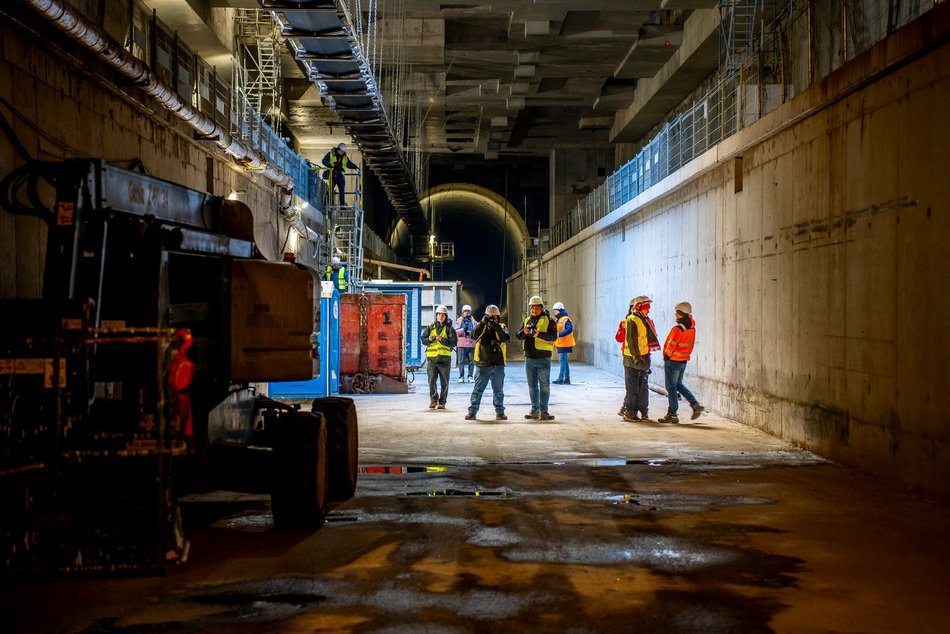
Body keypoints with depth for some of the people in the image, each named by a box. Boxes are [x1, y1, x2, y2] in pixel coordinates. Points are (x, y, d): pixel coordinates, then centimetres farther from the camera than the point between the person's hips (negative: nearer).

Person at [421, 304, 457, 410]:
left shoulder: (449, 329, 2)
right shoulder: (430, 327, 10)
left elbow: (453, 343, -8)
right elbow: (423, 340, 7)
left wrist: (441, 339, -20)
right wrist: (430, 339, -15)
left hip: (444, 359, -1)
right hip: (432, 358, 1)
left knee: (444, 382, 4)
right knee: (432, 380, -5)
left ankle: (442, 402, 14)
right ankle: (433, 400, 10)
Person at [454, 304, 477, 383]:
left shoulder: (473, 321, 10)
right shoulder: (459, 321, 8)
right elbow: (455, 332, -2)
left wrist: (470, 332, -16)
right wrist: (463, 330, -17)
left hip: (471, 344, 1)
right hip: (462, 344, -1)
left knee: (471, 361, 1)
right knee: (461, 361, -2)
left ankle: (470, 376, 8)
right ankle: (461, 377, 4)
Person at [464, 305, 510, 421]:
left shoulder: (502, 327, 6)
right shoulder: (481, 327, 5)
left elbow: (506, 338, -15)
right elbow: (474, 335, -15)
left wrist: (496, 326, -23)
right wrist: (482, 323, -22)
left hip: (498, 365, 1)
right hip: (482, 364, -1)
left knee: (498, 390, 9)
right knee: (478, 389, 3)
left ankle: (500, 412, 16)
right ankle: (472, 412, 7)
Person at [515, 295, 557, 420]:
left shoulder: (548, 320, -2)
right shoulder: (526, 320, 14)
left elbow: (553, 336, -14)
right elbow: (518, 336, 6)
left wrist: (539, 334, -28)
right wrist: (524, 332, -17)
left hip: (543, 358, -5)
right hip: (529, 358, 5)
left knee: (544, 386, -2)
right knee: (532, 386, 10)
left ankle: (544, 411, 1)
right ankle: (535, 410, 17)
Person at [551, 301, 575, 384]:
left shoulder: (566, 319, -13)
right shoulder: (558, 320, 17)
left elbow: (569, 330, -25)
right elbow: (556, 331, 23)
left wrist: (559, 334, -32)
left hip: (565, 344, -10)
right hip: (560, 344, 10)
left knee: (563, 360, -10)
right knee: (564, 361, 13)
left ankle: (560, 378, -11)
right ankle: (567, 379, 18)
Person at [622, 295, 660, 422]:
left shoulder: (645, 321, 14)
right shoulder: (632, 321, -13)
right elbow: (631, 342, -19)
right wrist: (637, 358, -22)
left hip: (642, 358, 8)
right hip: (632, 359, -8)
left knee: (643, 386, 12)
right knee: (633, 387, -3)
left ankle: (643, 411, 18)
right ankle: (629, 413, 3)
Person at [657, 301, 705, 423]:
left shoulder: (677, 330, -23)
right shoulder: (692, 327, 0)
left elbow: (671, 348, -16)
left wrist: (666, 358, -4)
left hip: (673, 361, -8)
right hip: (684, 360, 8)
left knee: (671, 388, 2)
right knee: (679, 385, 22)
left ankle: (672, 414, 7)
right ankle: (695, 405, 12)